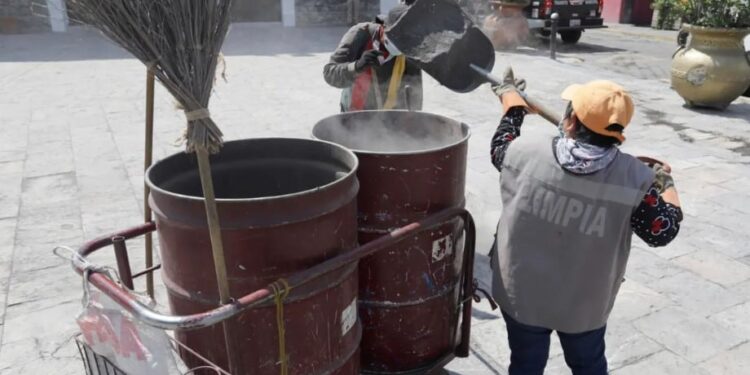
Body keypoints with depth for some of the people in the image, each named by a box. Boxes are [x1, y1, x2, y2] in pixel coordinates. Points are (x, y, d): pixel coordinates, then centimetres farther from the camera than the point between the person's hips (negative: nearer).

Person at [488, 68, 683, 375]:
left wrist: (510, 97, 21)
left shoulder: (527, 150, -18)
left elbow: (500, 148, 4)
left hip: (520, 294, 0)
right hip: (584, 305, 0)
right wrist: (666, 184, 9)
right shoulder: (634, 178, -20)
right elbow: (662, 231, -10)